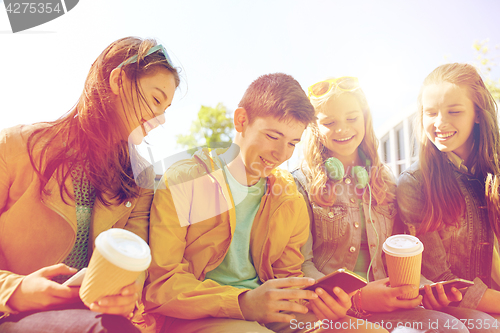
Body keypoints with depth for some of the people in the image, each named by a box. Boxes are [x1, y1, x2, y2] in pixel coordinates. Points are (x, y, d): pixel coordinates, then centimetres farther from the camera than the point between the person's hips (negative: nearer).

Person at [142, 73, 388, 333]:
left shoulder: (290, 200, 10)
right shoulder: (180, 184, -7)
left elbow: (287, 276, 14)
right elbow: (157, 285, -12)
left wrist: (314, 298, -10)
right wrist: (242, 302, -26)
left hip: (266, 312, 4)